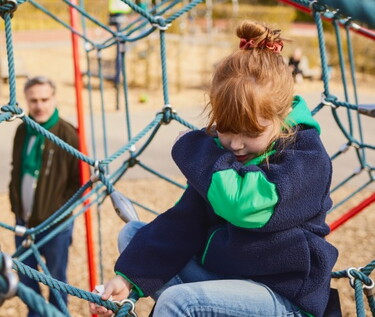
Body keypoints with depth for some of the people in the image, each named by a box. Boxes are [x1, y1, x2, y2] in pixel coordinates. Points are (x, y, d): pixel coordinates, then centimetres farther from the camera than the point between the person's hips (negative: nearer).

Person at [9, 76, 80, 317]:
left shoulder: (67, 134, -15)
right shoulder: (22, 131, 4)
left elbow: (77, 181, -11)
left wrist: (60, 212, -12)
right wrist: (16, 205, 9)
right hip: (23, 220, 6)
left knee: (56, 278, 8)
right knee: (26, 277, 17)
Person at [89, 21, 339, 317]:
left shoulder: (307, 157, -18)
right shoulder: (220, 152, 3)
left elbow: (243, 205, -35)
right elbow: (184, 224, 2)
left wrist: (195, 149, -20)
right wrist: (128, 276, -8)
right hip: (217, 275, 8)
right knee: (132, 234, 8)